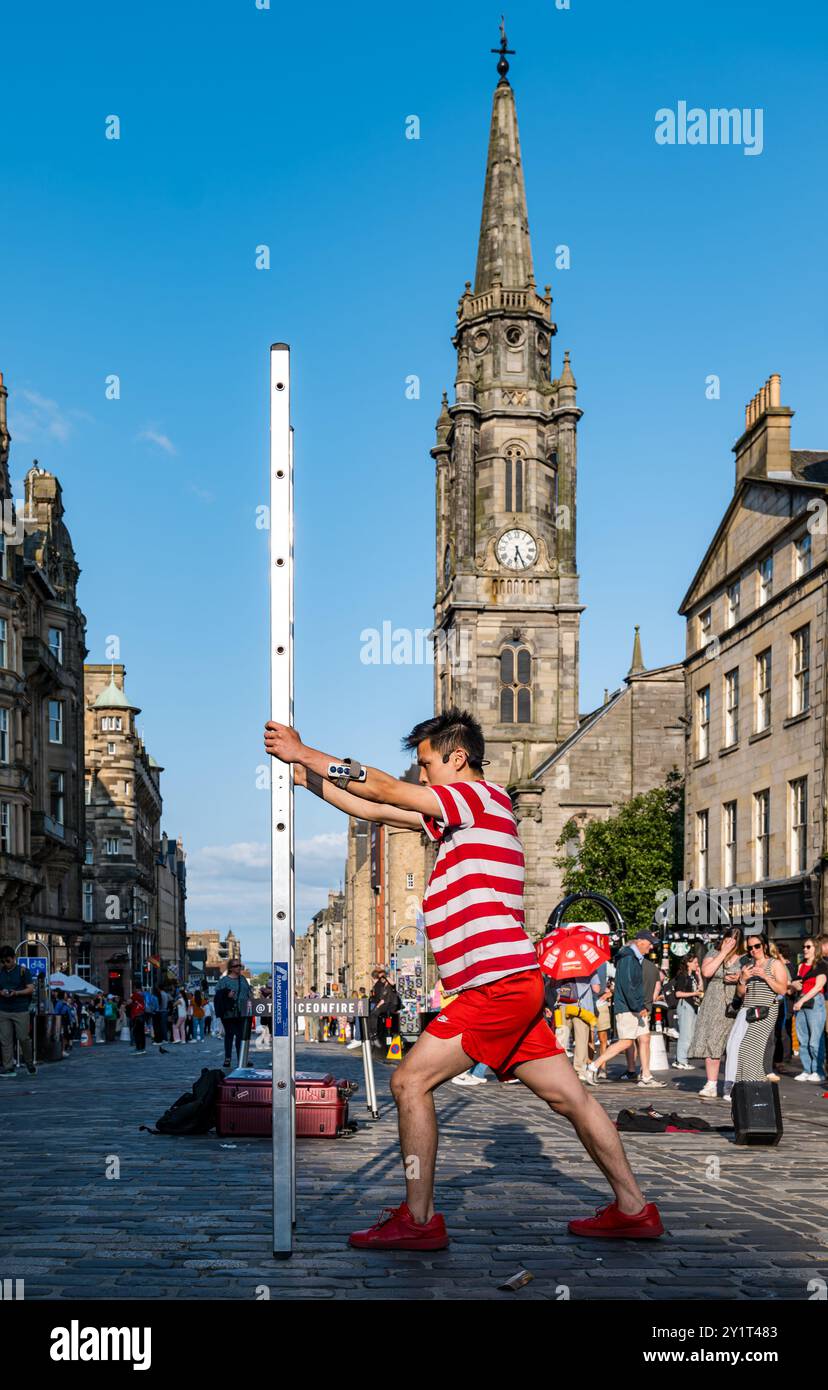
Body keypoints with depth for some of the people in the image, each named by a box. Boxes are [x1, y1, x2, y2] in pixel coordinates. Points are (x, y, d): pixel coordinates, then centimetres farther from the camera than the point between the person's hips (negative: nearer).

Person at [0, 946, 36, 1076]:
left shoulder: (22, 970, 0)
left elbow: (31, 989, -2)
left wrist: (16, 993, -17)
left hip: (21, 1011, -3)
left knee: (24, 1037, -3)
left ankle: (29, 1063, 15)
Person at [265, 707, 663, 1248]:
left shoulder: (483, 796, -7)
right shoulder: (457, 818, 19)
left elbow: (384, 789, -9)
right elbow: (376, 811, 20)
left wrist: (304, 752, -2)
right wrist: (306, 775, 17)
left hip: (500, 985, -10)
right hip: (512, 986, 10)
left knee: (410, 1080, -6)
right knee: (569, 1096, 11)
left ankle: (419, 1220, -2)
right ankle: (633, 1209, 17)